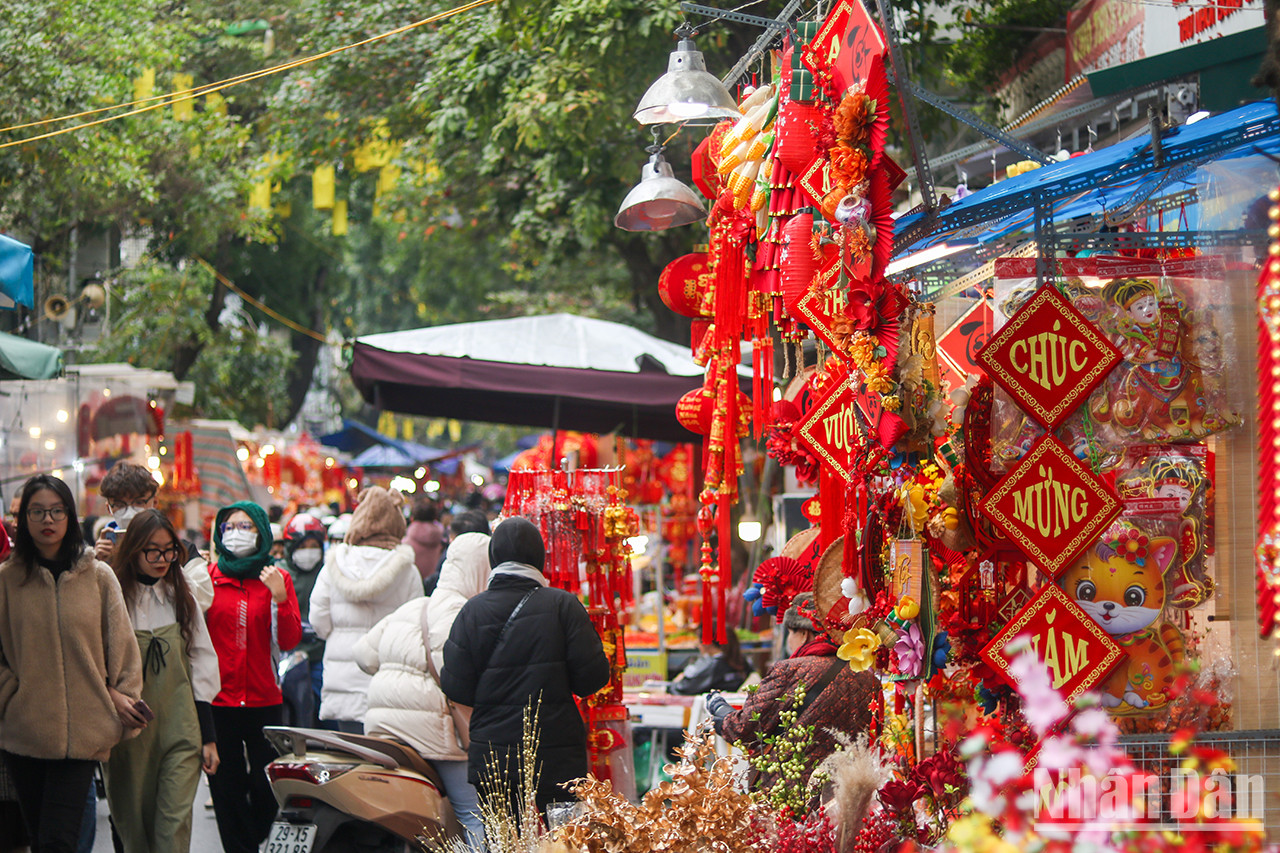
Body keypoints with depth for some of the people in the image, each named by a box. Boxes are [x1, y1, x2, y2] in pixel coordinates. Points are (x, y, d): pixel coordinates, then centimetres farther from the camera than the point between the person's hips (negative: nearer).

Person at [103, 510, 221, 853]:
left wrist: (208, 737, 8)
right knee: (133, 822, 4)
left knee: (175, 820, -11)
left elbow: (202, 667, 12)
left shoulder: (182, 599, 11)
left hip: (180, 732, 1)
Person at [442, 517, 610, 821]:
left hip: (492, 759, 1)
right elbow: (593, 678, -6)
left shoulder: (472, 611, -1)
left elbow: (456, 688, -2)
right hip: (557, 757, -1)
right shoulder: (562, 605, -4)